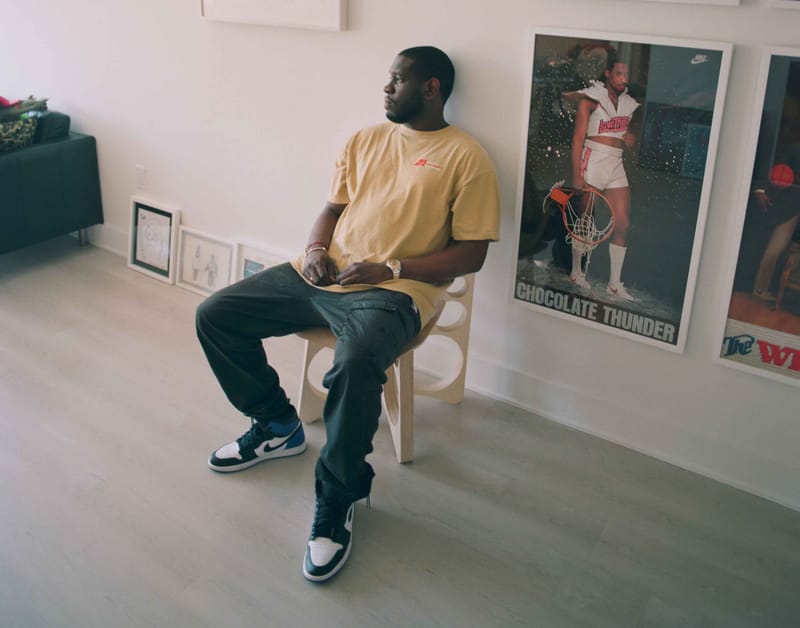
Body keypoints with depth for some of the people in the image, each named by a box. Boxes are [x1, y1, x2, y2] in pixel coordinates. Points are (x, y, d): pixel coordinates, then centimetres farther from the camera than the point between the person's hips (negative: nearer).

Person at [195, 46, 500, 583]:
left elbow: (471, 254, -7)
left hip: (391, 291, -7)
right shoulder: (366, 140, 18)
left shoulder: (466, 157, -2)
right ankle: (276, 425, 17)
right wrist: (315, 248, -1)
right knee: (214, 315, 0)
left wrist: (390, 267, -15)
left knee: (356, 365, -38)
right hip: (322, 275, 7)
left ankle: (337, 502, -14)